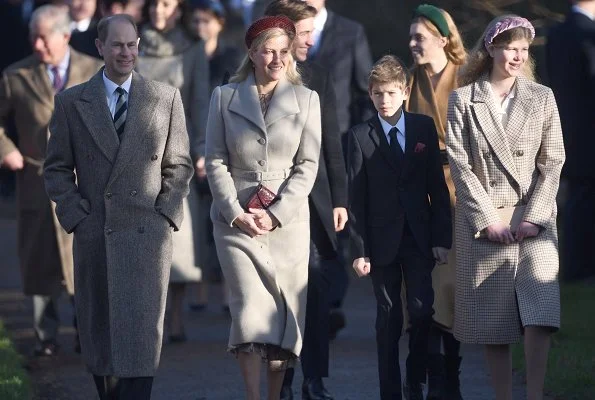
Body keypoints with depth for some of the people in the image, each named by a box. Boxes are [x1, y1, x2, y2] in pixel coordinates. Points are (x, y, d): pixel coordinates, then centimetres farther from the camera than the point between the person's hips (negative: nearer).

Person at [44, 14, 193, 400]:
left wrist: (165, 215, -2)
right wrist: (75, 216, -1)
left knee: (141, 335, -8)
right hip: (93, 234, 1)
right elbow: (57, 168, 10)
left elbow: (179, 165, 10)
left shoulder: (167, 98, 7)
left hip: (148, 234, -1)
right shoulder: (72, 102, 6)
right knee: (99, 334, 4)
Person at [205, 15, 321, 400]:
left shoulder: (306, 99, 6)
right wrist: (236, 213, -8)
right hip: (236, 218, -1)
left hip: (288, 219, 1)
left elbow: (308, 164, 2)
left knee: (283, 313, 0)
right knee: (250, 309, -12)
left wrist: (275, 214, -8)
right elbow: (216, 162, 4)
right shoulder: (225, 97, 5)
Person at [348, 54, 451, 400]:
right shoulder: (361, 137, 0)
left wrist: (442, 237, -1)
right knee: (388, 319, 5)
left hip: (420, 238, 1)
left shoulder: (425, 128, 3)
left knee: (422, 311, -4)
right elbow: (356, 198, -1)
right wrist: (359, 249, -5)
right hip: (382, 239, -1)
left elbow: (438, 186, 4)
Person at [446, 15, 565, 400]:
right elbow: (460, 165, -1)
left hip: (533, 218, 0)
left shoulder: (542, 97, 7)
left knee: (540, 308, -16)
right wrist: (489, 219, -9)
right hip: (483, 220, 0)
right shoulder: (462, 100, 4)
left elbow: (553, 162, 4)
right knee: (493, 317, 1)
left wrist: (533, 218, -7)